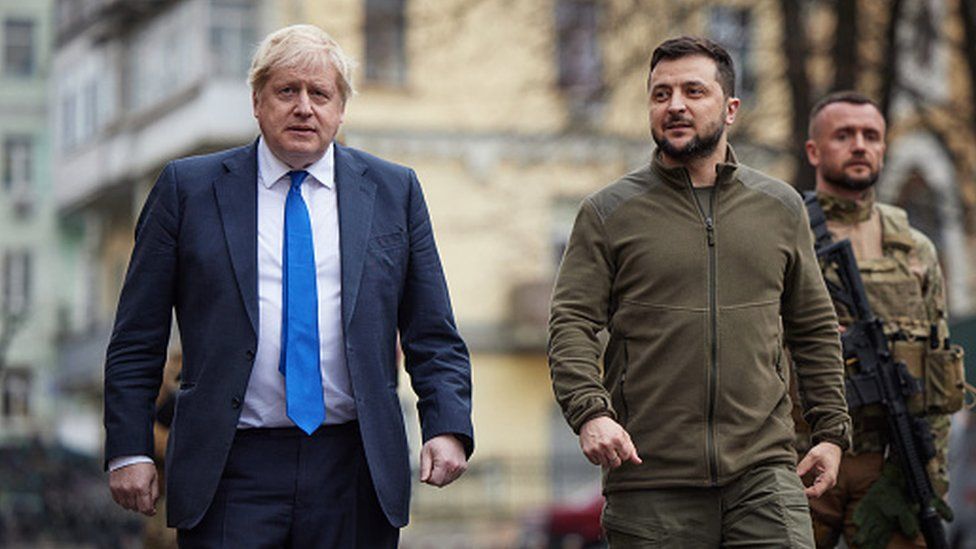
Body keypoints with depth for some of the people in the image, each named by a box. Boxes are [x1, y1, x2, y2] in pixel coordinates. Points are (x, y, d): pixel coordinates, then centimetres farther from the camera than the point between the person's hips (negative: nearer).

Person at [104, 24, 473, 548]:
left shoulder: (394, 191, 9)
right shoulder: (188, 188, 5)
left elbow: (433, 337, 9)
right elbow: (137, 341, 5)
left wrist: (447, 427, -6)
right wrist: (128, 449, -2)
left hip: (355, 473, 2)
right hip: (230, 472, -1)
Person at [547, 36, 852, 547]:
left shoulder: (780, 207, 13)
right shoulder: (608, 212, 5)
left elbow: (814, 327, 19)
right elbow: (571, 326, -2)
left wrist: (831, 429, 12)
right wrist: (589, 412, -18)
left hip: (763, 469, 2)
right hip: (650, 478, -1)